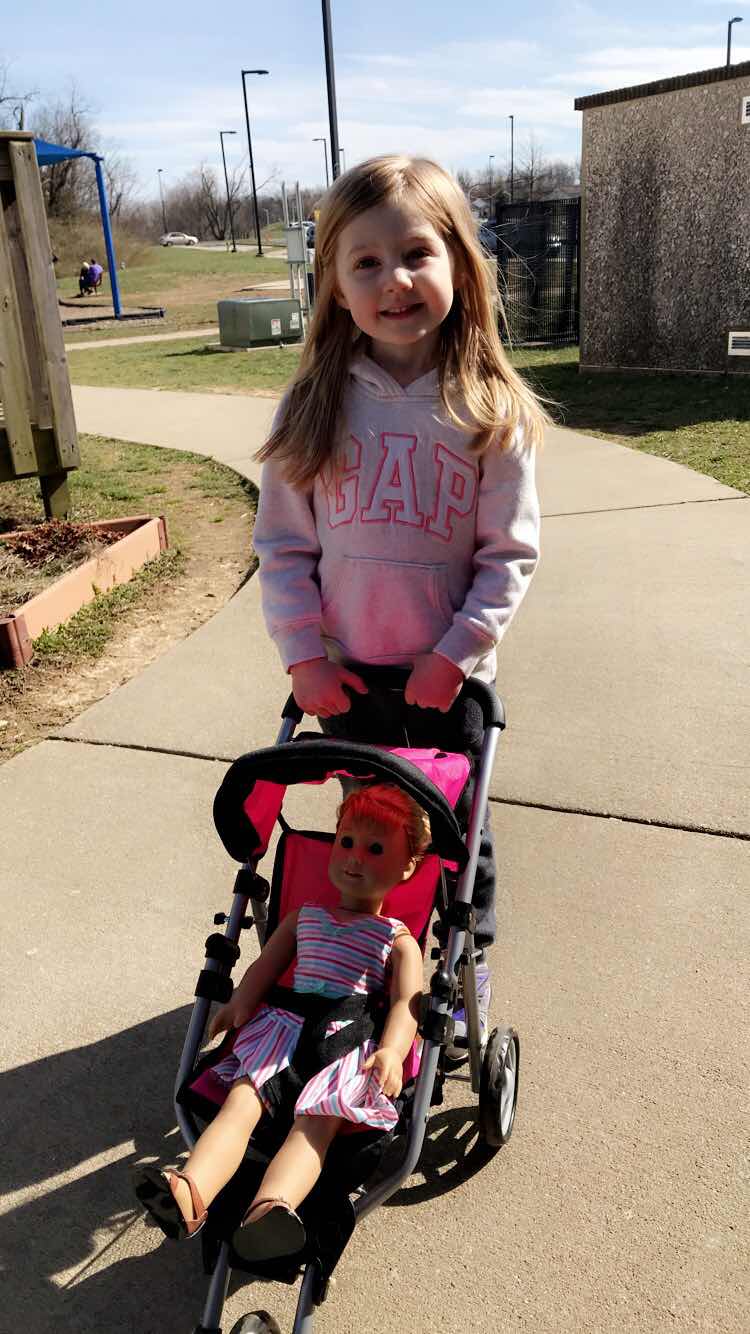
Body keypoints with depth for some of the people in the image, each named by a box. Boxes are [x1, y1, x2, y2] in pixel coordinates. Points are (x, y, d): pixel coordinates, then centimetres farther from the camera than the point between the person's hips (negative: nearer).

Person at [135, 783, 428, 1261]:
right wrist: (240, 1004, -1)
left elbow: (407, 1002, -1)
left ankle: (271, 1210, -55)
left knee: (317, 1121, -31)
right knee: (241, 1100, -23)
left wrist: (392, 1051, -22)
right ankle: (190, 1194, -43)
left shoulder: (399, 940, 13)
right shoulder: (304, 917, 26)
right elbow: (265, 966, 21)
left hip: (350, 1042, -3)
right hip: (286, 1025, 4)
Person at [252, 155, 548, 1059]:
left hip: (449, 675, -1)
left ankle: (464, 976, 40)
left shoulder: (491, 411, -9)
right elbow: (282, 546, -3)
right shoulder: (316, 406, -5)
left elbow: (510, 553, -8)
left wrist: (456, 652, -15)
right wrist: (302, 655, -9)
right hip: (345, 672, 2)